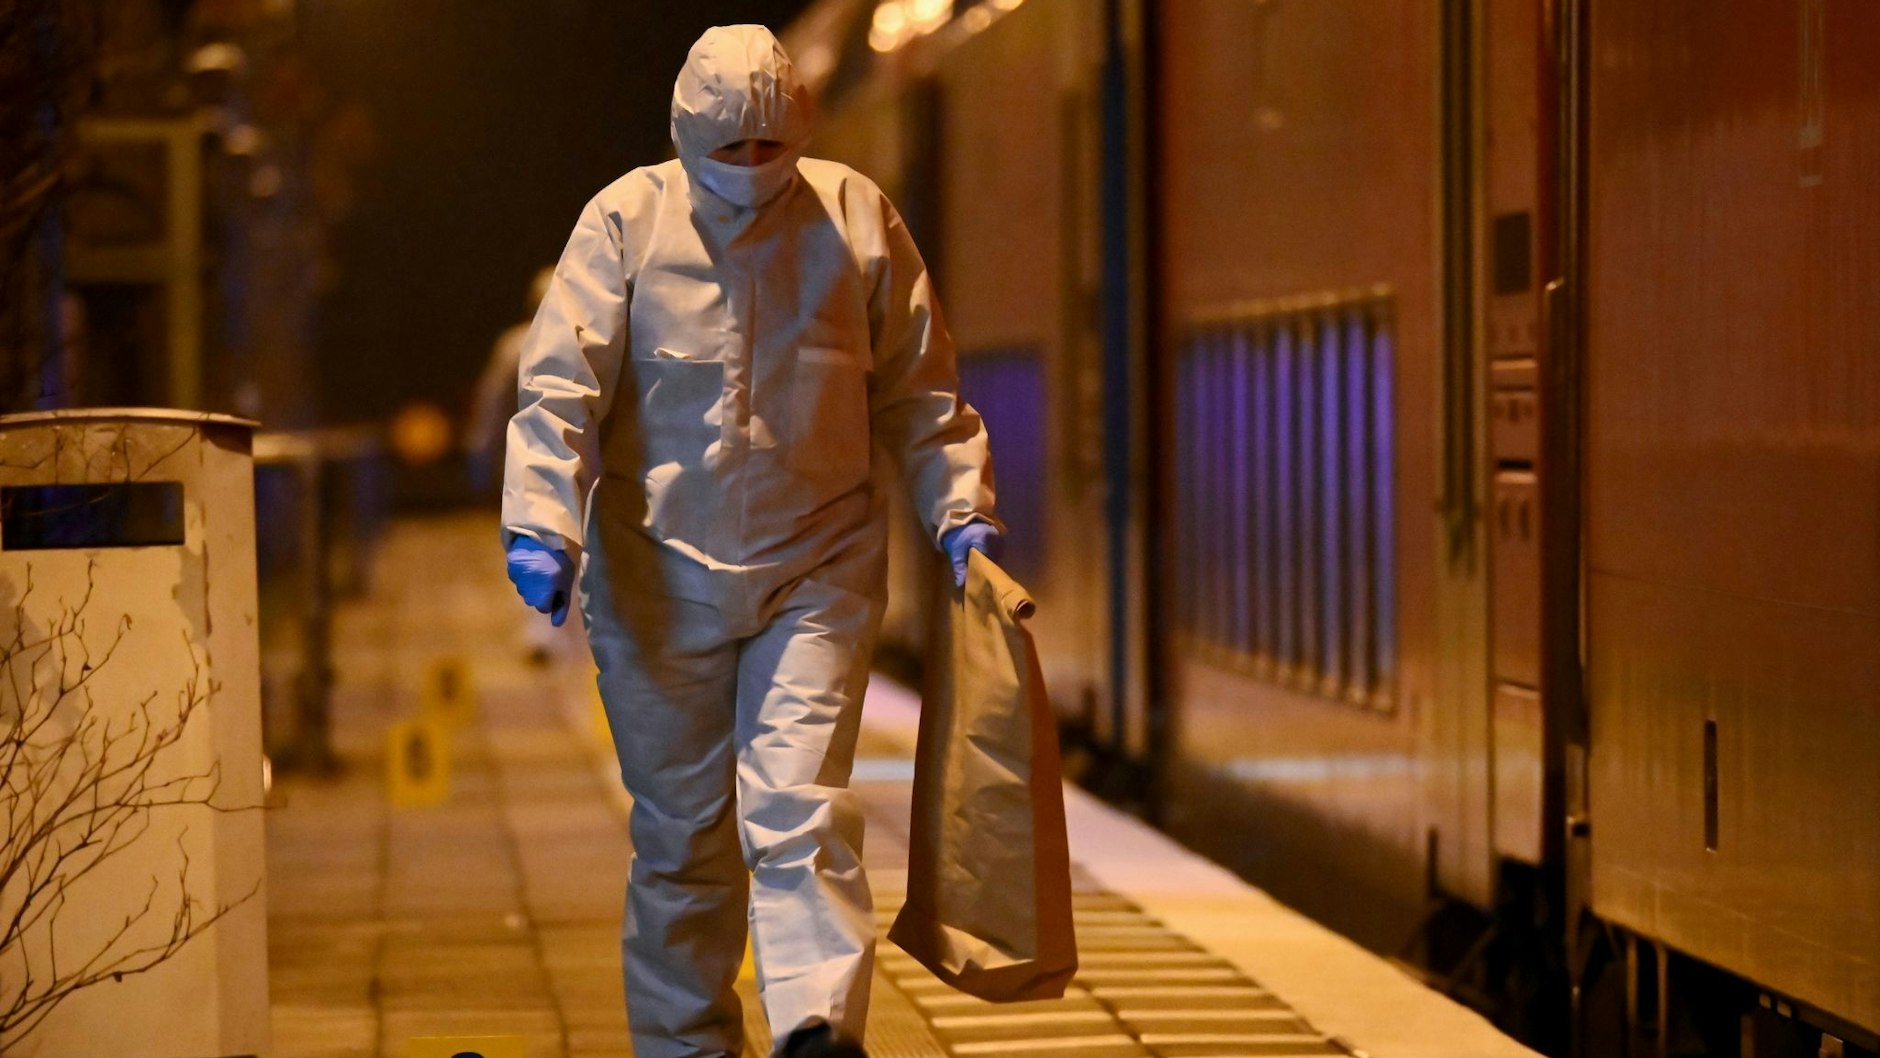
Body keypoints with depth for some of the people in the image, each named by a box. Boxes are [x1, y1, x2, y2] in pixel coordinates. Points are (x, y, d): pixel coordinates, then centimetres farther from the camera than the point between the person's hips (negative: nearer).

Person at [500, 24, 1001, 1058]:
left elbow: (918, 390, 10)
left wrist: (961, 509, 2)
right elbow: (560, 383, -6)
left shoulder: (855, 216, 3)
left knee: (801, 805, -14)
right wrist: (541, 520, -18)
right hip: (658, 577, 0)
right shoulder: (626, 220, -2)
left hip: (817, 573, 0)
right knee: (679, 828, 8)